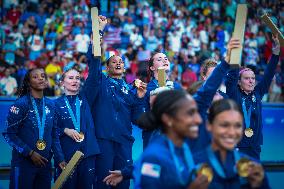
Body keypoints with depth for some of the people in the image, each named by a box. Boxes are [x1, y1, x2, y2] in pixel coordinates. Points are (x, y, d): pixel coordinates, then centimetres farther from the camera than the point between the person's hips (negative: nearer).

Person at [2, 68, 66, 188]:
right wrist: (30, 153, -15)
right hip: (23, 163, -5)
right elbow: (9, 134, -9)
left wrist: (60, 159, 5)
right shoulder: (21, 104, -6)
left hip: (45, 162, 5)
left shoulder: (50, 105, 10)